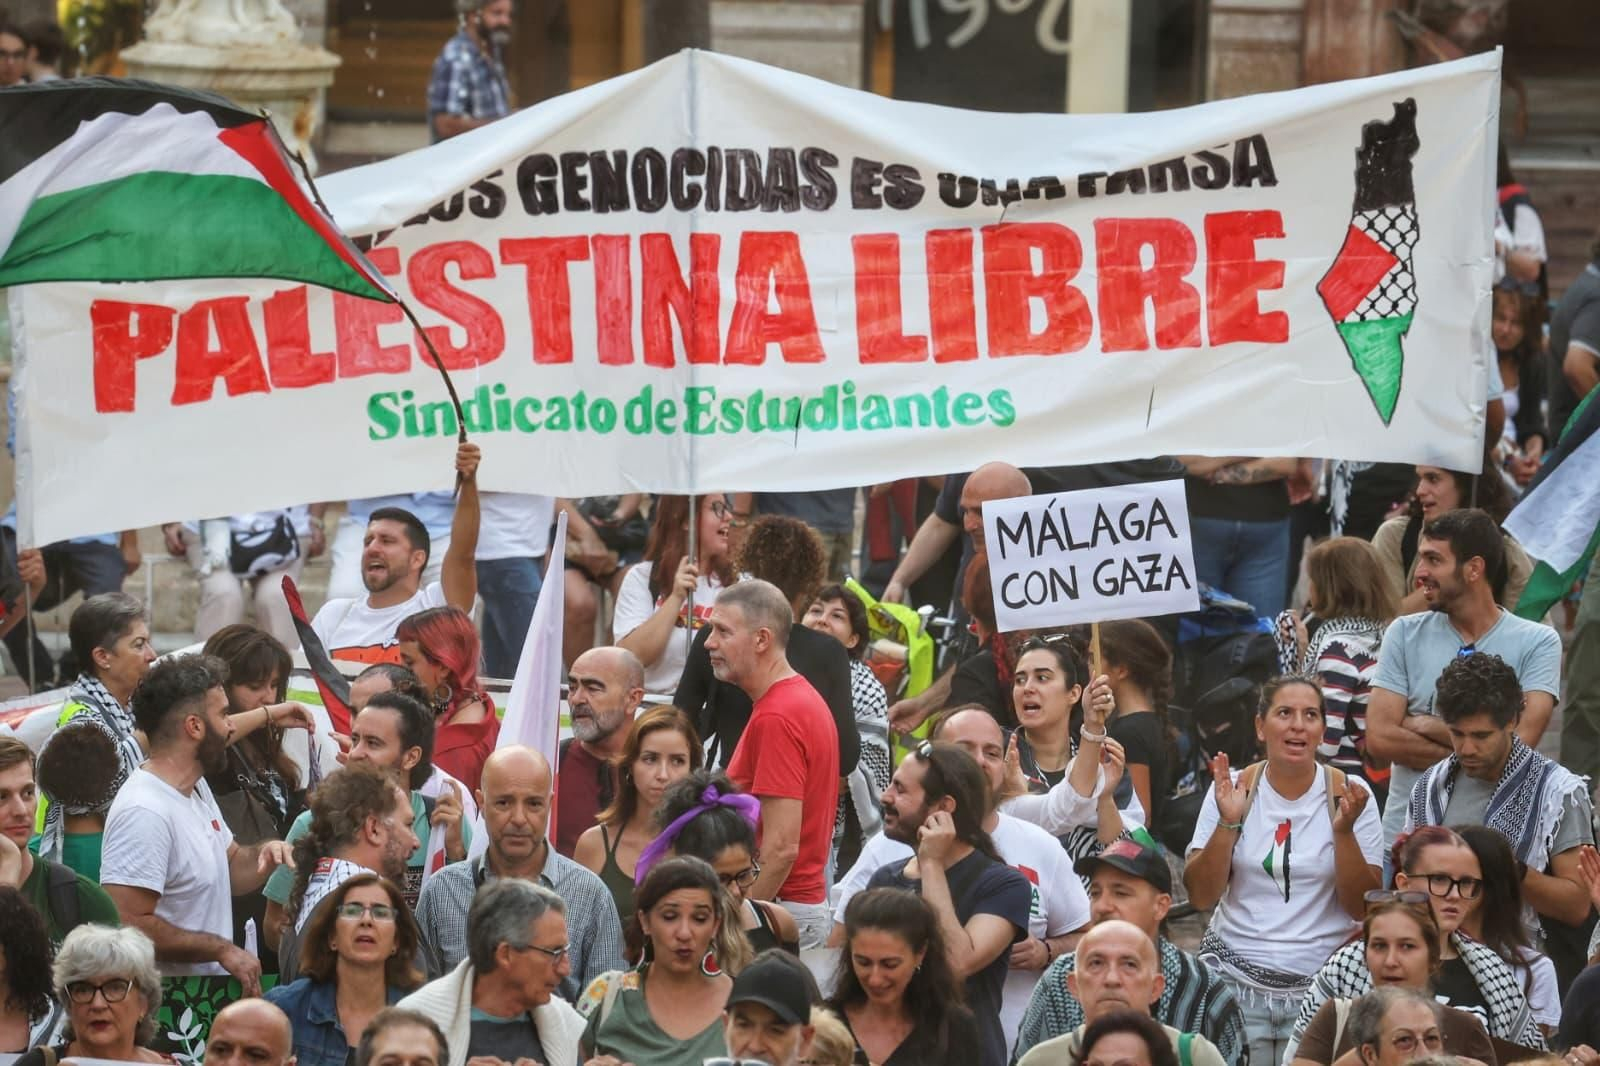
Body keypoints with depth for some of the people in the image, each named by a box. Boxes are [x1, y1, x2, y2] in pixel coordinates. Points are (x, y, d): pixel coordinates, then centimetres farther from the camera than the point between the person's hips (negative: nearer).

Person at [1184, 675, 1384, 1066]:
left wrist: (1344, 830, -18)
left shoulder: (1348, 794, -2)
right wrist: (1228, 824, -15)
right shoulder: (1233, 788, 1)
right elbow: (1200, 896, -2)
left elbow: (1363, 907, -5)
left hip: (1323, 986, -1)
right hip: (1235, 982, 1)